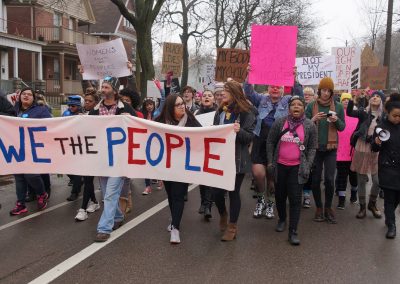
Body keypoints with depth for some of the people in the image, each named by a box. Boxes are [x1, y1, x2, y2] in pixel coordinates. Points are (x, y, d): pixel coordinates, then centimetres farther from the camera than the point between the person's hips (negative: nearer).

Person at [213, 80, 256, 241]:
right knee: (217, 191, 3)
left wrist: (239, 131, -28)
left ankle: (232, 227, 19)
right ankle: (223, 215, 34)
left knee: (233, 192, 5)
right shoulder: (220, 111, 9)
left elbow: (250, 136, -10)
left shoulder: (246, 112, -7)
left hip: (237, 159, -4)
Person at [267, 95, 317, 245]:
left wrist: (308, 166, -6)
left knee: (295, 199, -4)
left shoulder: (310, 125, -4)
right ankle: (282, 219, 39)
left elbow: (312, 148, 2)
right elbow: (270, 142, 4)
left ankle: (293, 231, 1)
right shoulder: (279, 122, -4)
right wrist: (270, 161, -1)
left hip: (298, 167, -1)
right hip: (280, 165, 2)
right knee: (280, 195, 14)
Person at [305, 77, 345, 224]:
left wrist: (336, 120, -14)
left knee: (329, 179, -5)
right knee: (315, 179, 5)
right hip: (315, 147, 0)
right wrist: (314, 119, -18)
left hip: (331, 148, 0)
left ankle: (328, 207, 14)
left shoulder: (338, 106, 3)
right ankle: (319, 208, 20)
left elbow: (342, 127, 7)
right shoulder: (311, 105, 0)